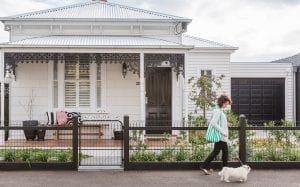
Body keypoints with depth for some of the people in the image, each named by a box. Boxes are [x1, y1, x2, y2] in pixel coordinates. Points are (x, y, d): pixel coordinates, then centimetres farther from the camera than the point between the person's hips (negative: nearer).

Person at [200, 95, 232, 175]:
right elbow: (213, 123, -26)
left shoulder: (220, 111, 14)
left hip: (223, 136, 10)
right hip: (220, 136, -10)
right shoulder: (217, 111, -16)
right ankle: (204, 166, 3)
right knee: (216, 151, -4)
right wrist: (222, 132, -23)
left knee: (225, 151, 13)